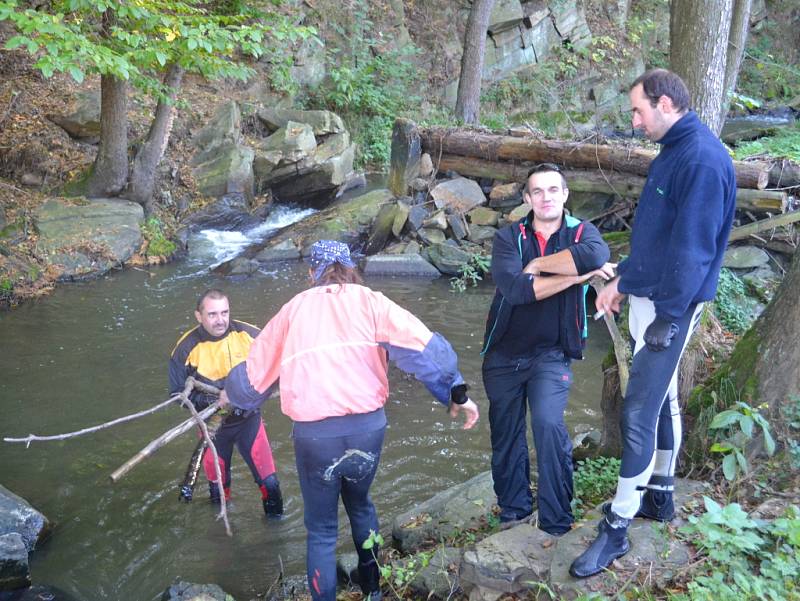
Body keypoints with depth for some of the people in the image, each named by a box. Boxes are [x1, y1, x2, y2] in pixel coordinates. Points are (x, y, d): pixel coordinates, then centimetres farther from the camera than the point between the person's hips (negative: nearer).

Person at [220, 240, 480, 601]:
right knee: (360, 504, 29)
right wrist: (456, 393, -2)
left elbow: (255, 371, 19)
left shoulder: (294, 308, 10)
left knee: (321, 528, 16)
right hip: (368, 426, 2)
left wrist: (231, 395, 38)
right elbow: (424, 348, -7)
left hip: (314, 434, -1)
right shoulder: (369, 301, 7)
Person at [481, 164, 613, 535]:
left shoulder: (580, 232, -3)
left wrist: (537, 263, -21)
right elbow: (514, 288, -22)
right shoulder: (508, 237, -3)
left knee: (548, 424, -22)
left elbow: (597, 255, -30)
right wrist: (577, 275, -23)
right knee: (505, 435, 11)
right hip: (504, 354, 2)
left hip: (551, 354, -2)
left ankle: (556, 522, -7)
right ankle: (513, 511, 33)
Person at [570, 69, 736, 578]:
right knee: (662, 398, 19)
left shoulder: (703, 161, -20)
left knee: (639, 412, -7)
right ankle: (659, 495, 33)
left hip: (671, 306, -10)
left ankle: (617, 528, 2)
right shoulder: (672, 153, 11)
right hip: (647, 296, 10)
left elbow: (693, 249, -23)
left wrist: (669, 317, -22)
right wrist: (623, 279, 20)